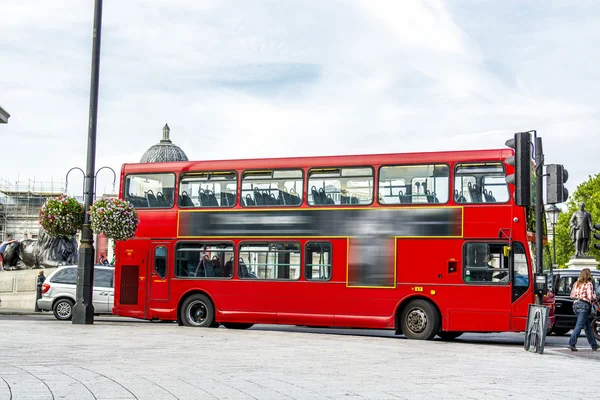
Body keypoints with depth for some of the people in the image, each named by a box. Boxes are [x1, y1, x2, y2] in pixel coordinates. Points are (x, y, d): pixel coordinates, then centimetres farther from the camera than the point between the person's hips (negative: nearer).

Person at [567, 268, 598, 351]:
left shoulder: (576, 283, 11)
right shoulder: (589, 284, -8)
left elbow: (572, 295, 12)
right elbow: (590, 297, -14)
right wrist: (594, 295, 6)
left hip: (576, 305, 7)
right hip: (584, 306, -7)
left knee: (587, 326, 16)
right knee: (579, 325, -7)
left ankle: (594, 345, 23)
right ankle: (572, 343, -16)